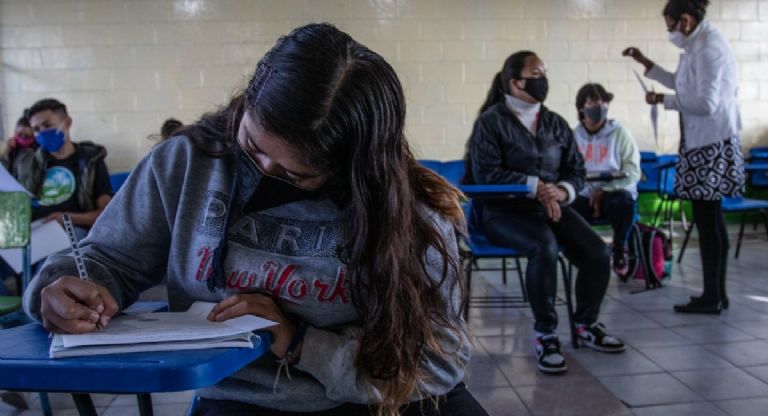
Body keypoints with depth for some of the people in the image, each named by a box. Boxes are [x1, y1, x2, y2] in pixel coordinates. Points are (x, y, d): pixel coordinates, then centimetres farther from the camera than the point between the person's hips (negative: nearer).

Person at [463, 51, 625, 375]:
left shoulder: (556, 124, 15)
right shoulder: (491, 121, -3)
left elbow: (576, 171, 13)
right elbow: (486, 173, -13)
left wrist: (561, 191, -11)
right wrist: (536, 186, -19)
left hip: (552, 206, 6)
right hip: (503, 210, -5)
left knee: (598, 253, -16)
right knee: (545, 247, -34)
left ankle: (587, 324, 11)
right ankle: (545, 334, -16)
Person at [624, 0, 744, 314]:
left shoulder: (708, 48, -15)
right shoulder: (700, 44, 15)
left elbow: (706, 103, -22)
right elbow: (684, 86, 27)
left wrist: (662, 100, -12)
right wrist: (646, 64, 26)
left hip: (711, 144, -10)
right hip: (706, 142, 10)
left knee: (707, 218, -5)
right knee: (710, 218, 13)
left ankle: (712, 297, 4)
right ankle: (717, 293, 22)